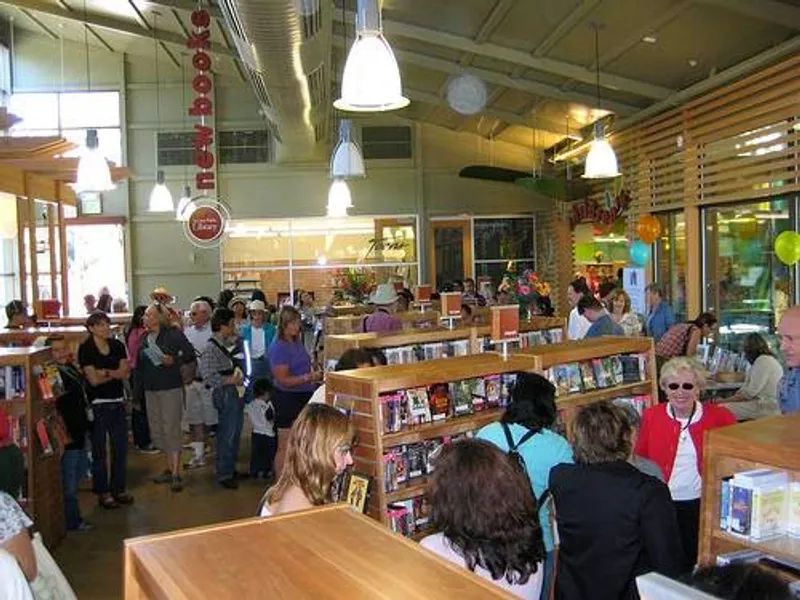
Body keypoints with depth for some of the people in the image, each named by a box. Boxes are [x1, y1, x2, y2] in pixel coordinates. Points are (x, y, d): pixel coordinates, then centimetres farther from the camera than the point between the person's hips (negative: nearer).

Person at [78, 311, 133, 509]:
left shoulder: (117, 346, 7)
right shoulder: (85, 349, -6)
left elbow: (125, 374, -1)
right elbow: (93, 379, -12)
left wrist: (105, 372, -15)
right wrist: (116, 373, -6)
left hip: (118, 402, 5)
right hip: (97, 404, -4)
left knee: (121, 447, 8)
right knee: (99, 449, 3)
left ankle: (119, 488, 21)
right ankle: (102, 492, 14)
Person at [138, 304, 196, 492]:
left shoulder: (174, 335, -9)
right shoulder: (145, 338, 11)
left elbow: (191, 357, -9)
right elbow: (141, 363, 16)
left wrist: (173, 361, -24)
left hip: (171, 387, -7)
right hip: (150, 389, 7)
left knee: (171, 429, -6)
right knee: (157, 430, 11)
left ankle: (176, 474, -2)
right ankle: (170, 468, 22)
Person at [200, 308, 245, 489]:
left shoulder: (227, 343, 10)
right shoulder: (211, 349, -16)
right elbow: (209, 377, -23)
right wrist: (231, 380, -17)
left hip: (236, 394, 9)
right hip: (226, 395, -9)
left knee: (235, 433, 17)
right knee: (227, 435, 1)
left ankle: (231, 469, 30)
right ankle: (224, 475, 13)